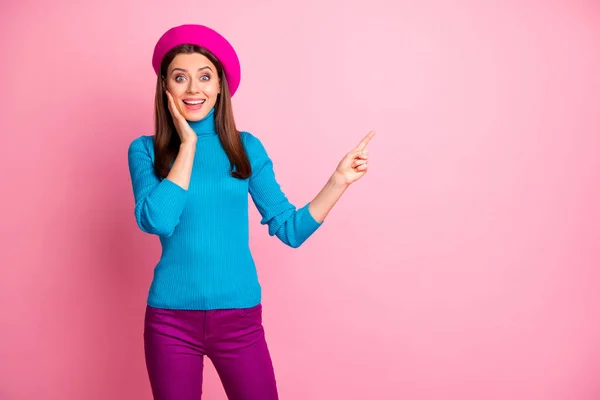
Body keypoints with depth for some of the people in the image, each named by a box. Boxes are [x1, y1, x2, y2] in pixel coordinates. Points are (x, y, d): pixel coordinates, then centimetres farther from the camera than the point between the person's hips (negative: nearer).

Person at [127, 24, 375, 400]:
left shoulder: (246, 147, 2)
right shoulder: (145, 150, -1)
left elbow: (290, 228, 1)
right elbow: (157, 221, -18)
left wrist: (339, 180, -8)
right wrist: (187, 145, -12)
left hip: (239, 317, 1)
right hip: (171, 319, 0)